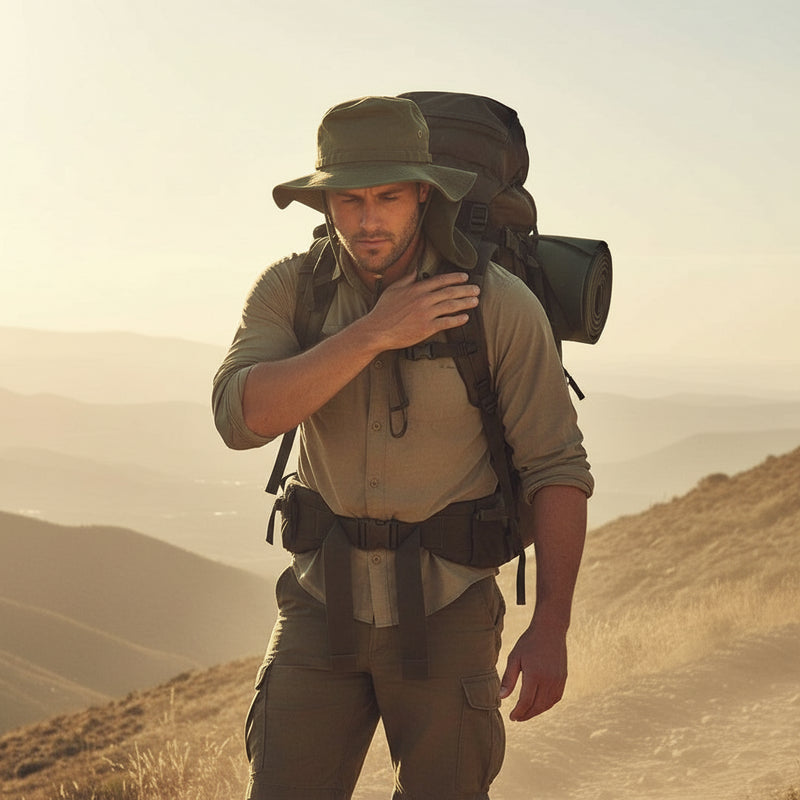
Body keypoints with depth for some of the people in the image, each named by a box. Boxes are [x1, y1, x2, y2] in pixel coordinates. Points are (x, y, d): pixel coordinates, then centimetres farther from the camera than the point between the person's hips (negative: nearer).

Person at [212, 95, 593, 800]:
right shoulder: (289, 291, -5)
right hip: (325, 602, 2)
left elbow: (557, 467, -10)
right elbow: (241, 417, -21)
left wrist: (551, 627, -16)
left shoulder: (500, 304, -13)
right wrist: (373, 334, -27)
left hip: (446, 608, -2)